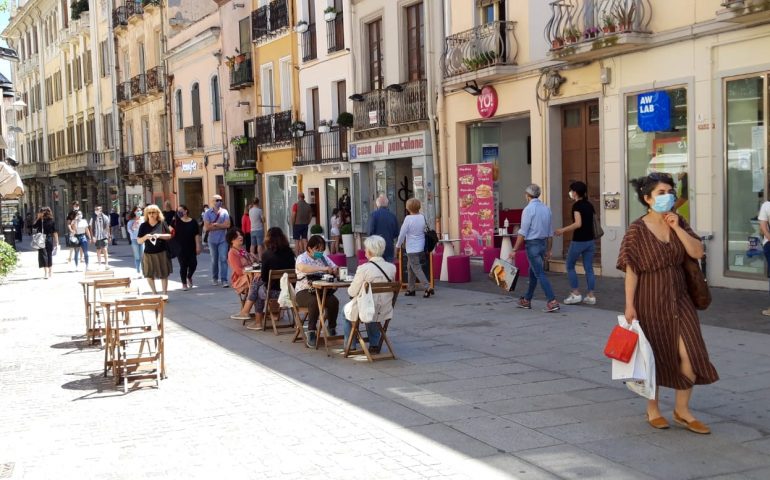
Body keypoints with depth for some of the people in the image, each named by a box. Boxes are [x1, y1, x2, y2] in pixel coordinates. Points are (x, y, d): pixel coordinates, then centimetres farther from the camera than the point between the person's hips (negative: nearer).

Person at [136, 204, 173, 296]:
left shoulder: (162, 223, 0)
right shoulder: (143, 226, 0)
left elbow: (169, 236, 1)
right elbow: (139, 241, 2)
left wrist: (159, 235, -16)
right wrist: (145, 237, -18)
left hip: (162, 253, -1)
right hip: (148, 254, 1)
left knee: (164, 274, 3)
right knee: (149, 275, 7)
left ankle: (165, 293, 14)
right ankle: (154, 293, 22)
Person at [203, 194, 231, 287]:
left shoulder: (224, 212, 1)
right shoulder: (208, 213, -1)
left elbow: (227, 225, -10)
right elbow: (206, 227, -10)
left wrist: (214, 224, -11)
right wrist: (221, 226, -9)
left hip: (223, 239, -1)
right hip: (212, 240, 1)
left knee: (223, 259, -9)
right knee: (214, 260, 11)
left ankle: (224, 280, -11)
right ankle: (214, 278, 25)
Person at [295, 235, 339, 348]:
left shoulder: (323, 257, 14)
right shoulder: (302, 258, -5)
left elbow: (335, 268, 13)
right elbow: (302, 267, -29)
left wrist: (334, 270, -14)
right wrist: (322, 268, -37)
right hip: (304, 291, -5)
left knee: (334, 301, -25)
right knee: (314, 301, -36)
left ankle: (332, 328, -3)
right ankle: (311, 332, -27)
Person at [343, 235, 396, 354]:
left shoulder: (364, 268, -21)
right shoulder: (392, 267, -6)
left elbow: (352, 292, -13)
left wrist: (350, 289, 11)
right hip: (384, 312, 5)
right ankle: (374, 345, 37)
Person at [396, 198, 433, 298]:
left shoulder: (408, 219, -15)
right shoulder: (422, 217, 1)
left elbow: (402, 233, -10)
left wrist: (398, 244, 6)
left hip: (412, 249, -7)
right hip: (421, 247, 7)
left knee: (417, 269, -4)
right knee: (410, 267, 19)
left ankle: (427, 287, -14)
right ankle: (410, 289, 24)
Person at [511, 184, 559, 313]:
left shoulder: (528, 209, -14)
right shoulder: (546, 209, 7)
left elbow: (523, 233, -16)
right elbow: (550, 232, 12)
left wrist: (514, 251, -12)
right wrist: (548, 250, 21)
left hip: (532, 244, -8)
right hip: (543, 244, 8)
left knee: (540, 274, -6)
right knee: (532, 273, 18)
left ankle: (552, 302, -13)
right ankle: (526, 301, 28)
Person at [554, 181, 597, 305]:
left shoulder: (576, 205, -13)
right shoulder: (589, 205, 9)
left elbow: (578, 224, -24)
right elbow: (594, 221, 13)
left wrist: (563, 230, -16)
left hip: (578, 241, -7)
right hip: (590, 241, 7)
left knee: (570, 267, 9)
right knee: (589, 268, 8)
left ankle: (576, 294, 8)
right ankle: (590, 296, 7)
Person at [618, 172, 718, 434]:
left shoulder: (678, 222, 4)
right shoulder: (637, 230, -11)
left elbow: (698, 252, -5)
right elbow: (631, 270, -12)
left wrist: (677, 228, -14)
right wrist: (629, 305, -15)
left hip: (678, 299, 4)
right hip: (650, 302, -4)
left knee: (690, 353, -5)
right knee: (654, 356, 8)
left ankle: (682, 410, 13)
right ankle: (653, 409, 27)